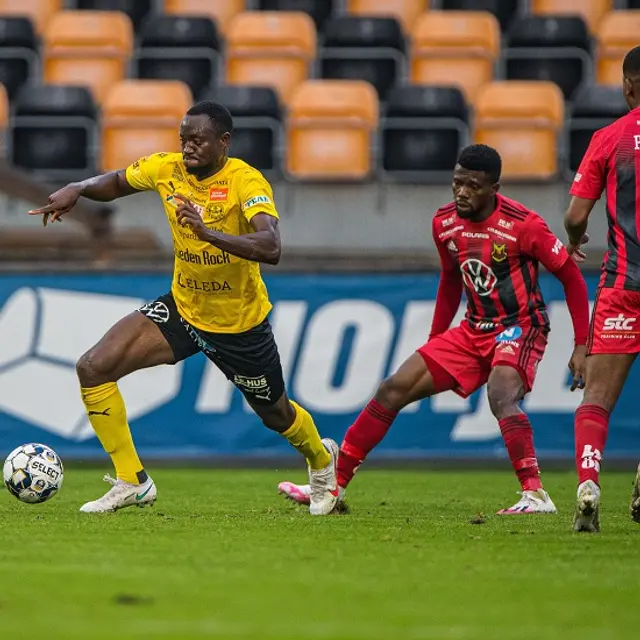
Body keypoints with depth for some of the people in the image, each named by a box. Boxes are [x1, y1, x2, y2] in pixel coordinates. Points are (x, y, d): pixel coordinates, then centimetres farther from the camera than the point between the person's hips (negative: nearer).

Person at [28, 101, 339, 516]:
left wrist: (209, 233, -53)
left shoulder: (246, 182, -26)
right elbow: (116, 183, 11)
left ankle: (322, 460, 53)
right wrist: (77, 190, -10)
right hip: (183, 307, 4)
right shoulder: (166, 169, -10)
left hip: (241, 322, -4)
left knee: (277, 415, 16)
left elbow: (270, 248, -41)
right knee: (93, 368, -13)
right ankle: (132, 483, -1)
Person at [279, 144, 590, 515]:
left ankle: (536, 496, -35)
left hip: (521, 328, -7)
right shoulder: (446, 223, 1)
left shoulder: (522, 224, -19)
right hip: (475, 330, 7)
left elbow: (571, 276, -11)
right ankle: (333, 486, 10)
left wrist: (582, 346, -13)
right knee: (395, 389, 2)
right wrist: (433, 343, 20)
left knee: (501, 395, -36)